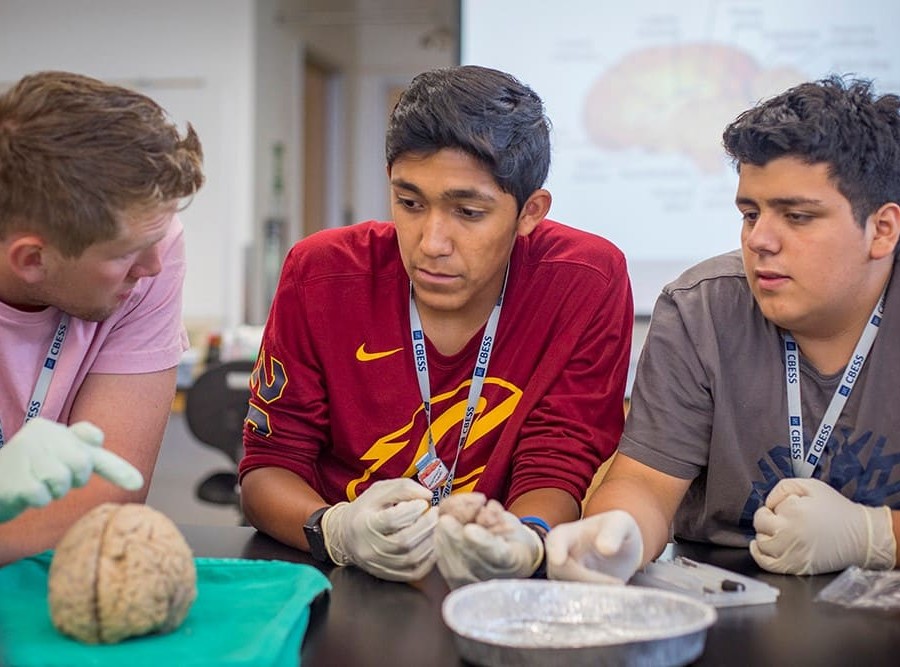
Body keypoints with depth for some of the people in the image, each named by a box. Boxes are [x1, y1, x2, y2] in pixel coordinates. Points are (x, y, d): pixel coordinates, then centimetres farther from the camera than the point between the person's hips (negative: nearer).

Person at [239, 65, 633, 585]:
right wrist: (337, 531, -25)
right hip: (341, 584, 1)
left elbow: (556, 471, -7)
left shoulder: (587, 285, -11)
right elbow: (268, 467, -4)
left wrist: (523, 542, -29)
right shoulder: (321, 276, -8)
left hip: (508, 595, 0)